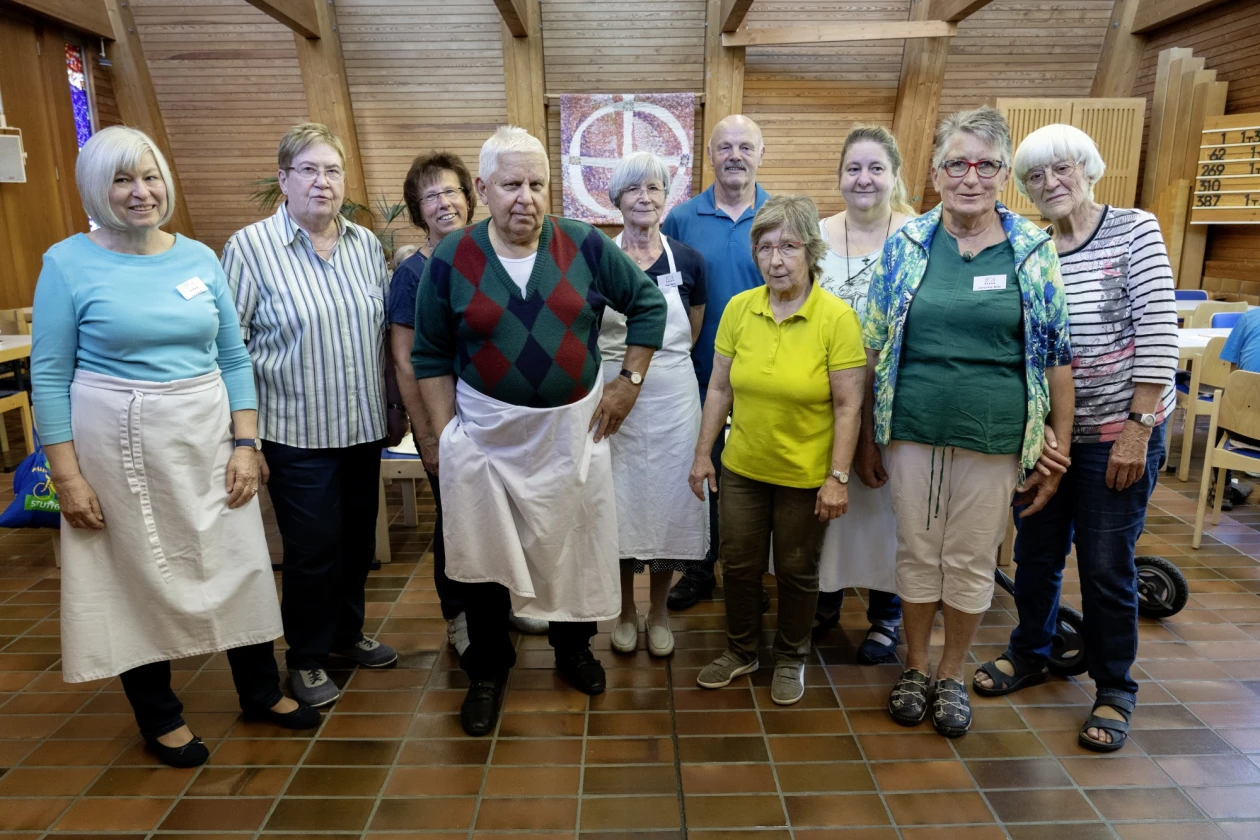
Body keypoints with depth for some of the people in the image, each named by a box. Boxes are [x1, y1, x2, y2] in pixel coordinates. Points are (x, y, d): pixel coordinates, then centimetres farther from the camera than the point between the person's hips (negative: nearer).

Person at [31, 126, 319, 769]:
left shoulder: (200, 258, 3)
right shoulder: (69, 263, -5)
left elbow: (234, 357, 5)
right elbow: (50, 375, -4)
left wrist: (245, 443, -2)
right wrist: (67, 476, -9)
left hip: (207, 438, 3)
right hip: (118, 444, -3)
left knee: (238, 563, 9)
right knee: (137, 575, 9)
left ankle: (260, 690, 30)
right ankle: (159, 716, 29)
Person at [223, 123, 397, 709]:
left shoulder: (366, 244, 6)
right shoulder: (251, 247, -8)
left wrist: (392, 412, 10)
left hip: (364, 427, 5)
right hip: (299, 432, -5)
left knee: (358, 539, 17)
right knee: (313, 549, 5)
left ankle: (348, 632, 39)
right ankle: (306, 656, 26)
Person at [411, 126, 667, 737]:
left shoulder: (586, 246, -6)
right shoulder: (451, 258, -6)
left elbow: (647, 303, 5)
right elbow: (431, 356, 0)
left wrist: (629, 380, 1)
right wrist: (444, 434, -5)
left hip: (574, 427, 1)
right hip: (485, 430, 0)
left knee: (575, 544, 14)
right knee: (483, 551, 10)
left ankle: (573, 647, 41)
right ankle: (487, 670, 33)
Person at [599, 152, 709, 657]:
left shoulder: (688, 261, 0)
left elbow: (691, 337, 11)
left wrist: (654, 359, 8)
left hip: (672, 398, 1)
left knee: (667, 500, 9)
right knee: (619, 502, 9)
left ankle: (658, 613, 29)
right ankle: (625, 611, 29)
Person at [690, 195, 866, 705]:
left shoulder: (837, 317, -14)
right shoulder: (738, 308, -5)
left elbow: (848, 406, -12)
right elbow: (719, 388, 2)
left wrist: (838, 477, -14)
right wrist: (703, 454, 3)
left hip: (805, 475, -3)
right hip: (742, 467, 3)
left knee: (796, 572, 14)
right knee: (738, 564, 16)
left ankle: (790, 659, 38)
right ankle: (741, 651, 39)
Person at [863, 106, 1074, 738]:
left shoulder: (1033, 249, -1)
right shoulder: (907, 243, 0)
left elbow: (1056, 355, 1)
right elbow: (873, 346, 3)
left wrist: (1057, 453, 0)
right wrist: (863, 436, 3)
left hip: (995, 440, 0)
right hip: (912, 432, 1)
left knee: (972, 561, 11)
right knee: (917, 552, 12)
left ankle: (951, 676, 33)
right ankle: (914, 668, 33)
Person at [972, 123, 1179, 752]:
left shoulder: (1134, 231, -6)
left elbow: (1158, 334, -11)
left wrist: (1137, 429, -15)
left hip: (1117, 433, -3)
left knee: (1107, 568, 6)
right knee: (1035, 553, 16)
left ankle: (1115, 691, 27)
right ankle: (1029, 654, 39)